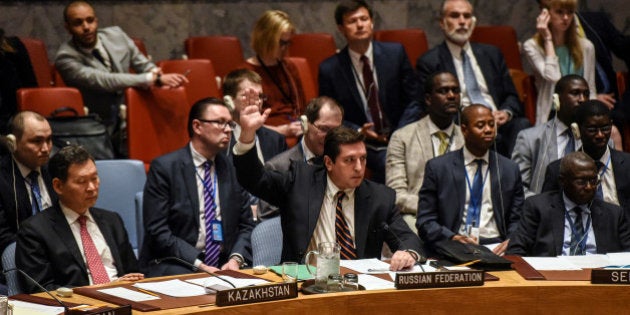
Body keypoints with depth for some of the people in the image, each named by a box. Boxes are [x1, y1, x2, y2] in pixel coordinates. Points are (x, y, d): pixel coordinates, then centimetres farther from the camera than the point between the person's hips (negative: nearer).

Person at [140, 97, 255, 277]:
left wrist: (236, 259, -7)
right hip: (174, 267, -5)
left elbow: (245, 225, 14)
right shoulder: (164, 167, -3)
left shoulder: (232, 167, 13)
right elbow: (157, 231, -9)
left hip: (224, 264, 5)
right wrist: (200, 265, -17)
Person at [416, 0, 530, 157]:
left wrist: (506, 113, -2)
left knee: (522, 124, -31)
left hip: (499, 122, 5)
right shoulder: (429, 62, 8)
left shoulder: (491, 54, 22)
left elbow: (511, 97, 22)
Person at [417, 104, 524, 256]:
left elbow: (517, 220, 15)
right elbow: (425, 221, 4)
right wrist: (452, 238, -15)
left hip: (495, 248, 2)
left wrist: (511, 242, -9)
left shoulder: (510, 169, 16)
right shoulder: (437, 167, 8)